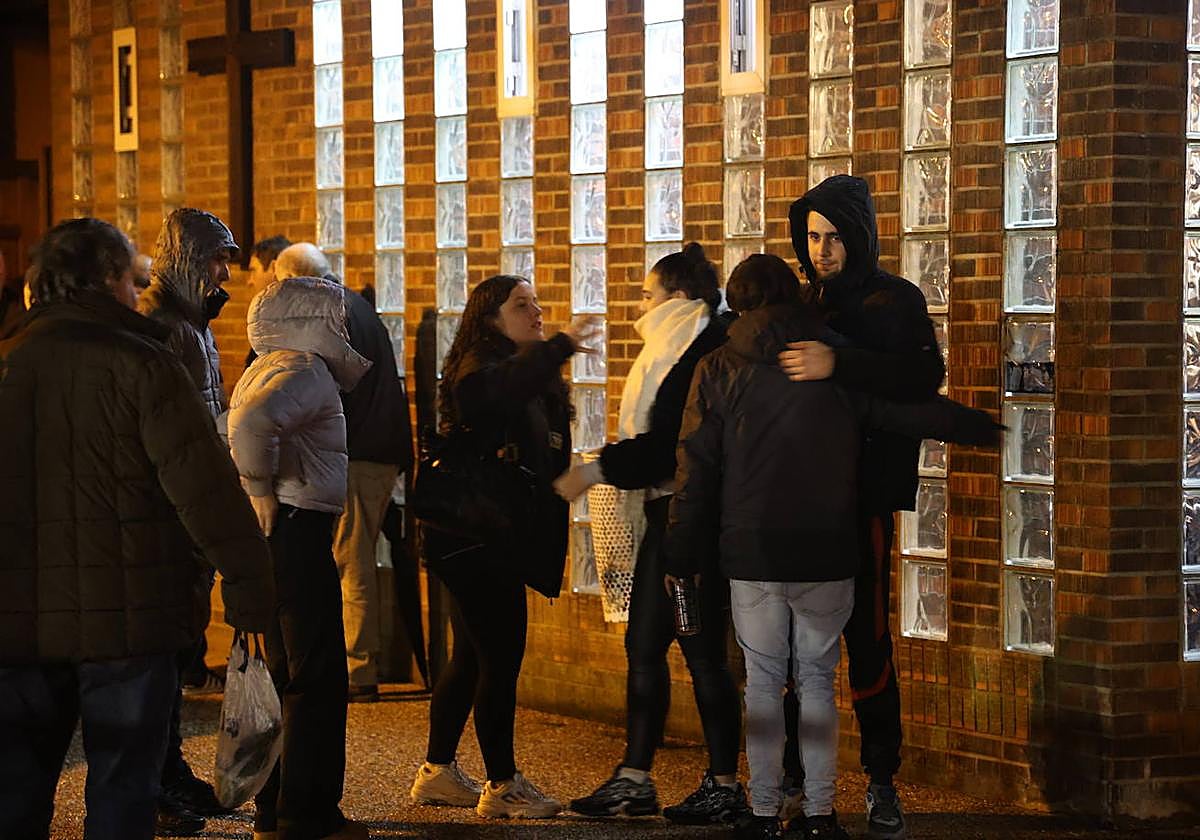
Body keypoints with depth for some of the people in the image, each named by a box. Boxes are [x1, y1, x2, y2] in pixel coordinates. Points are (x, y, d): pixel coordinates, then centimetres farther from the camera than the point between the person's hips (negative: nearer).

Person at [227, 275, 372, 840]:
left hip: (275, 534, 11)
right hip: (296, 532, -11)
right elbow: (252, 423, -32)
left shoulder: (265, 369, 18)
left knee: (287, 677, 17)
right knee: (318, 681, -6)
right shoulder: (303, 371, -14)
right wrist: (263, 492, -22)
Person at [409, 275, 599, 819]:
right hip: (478, 534, -10)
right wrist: (561, 345, -48)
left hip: (492, 537, 10)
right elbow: (501, 392, -40)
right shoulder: (480, 368, -13)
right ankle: (502, 785, -2)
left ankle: (437, 772, 23)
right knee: (501, 656, -7)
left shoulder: (528, 372, 18)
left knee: (472, 657, 14)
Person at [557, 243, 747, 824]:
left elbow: (673, 440, -21)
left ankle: (725, 787, 5)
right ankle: (634, 780, 13)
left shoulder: (708, 351, -15)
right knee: (644, 645, 9)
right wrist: (603, 468, 12)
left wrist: (597, 470, -18)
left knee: (701, 650, -4)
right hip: (667, 514, 10)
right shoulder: (679, 350, 17)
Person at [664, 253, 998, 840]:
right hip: (826, 555, 0)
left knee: (763, 683, 7)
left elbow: (696, 469, 2)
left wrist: (683, 555, 8)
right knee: (817, 680, 9)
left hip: (751, 555, 0)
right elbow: (915, 412, 3)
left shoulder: (718, 372, 1)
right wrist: (987, 429, 18)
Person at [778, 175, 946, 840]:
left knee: (865, 635, -5)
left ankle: (881, 780, 4)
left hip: (862, 492, -4)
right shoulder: (803, 301, 15)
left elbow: (923, 377, -20)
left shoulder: (895, 301, -1)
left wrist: (840, 365, -31)